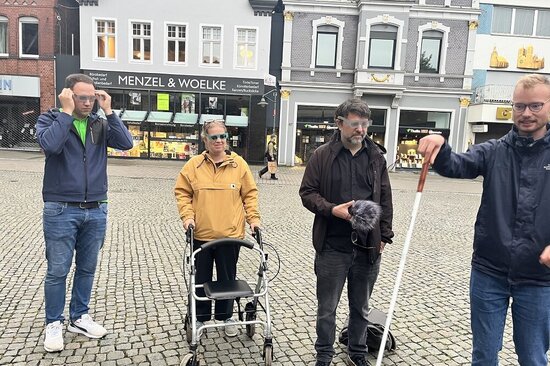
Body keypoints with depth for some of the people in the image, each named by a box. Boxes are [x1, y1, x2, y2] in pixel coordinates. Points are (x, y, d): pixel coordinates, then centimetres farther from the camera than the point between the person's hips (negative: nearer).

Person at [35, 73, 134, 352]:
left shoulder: (100, 124, 8)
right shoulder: (49, 119, 0)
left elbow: (126, 143, -8)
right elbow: (50, 144, -22)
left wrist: (108, 111, -8)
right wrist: (67, 111, -15)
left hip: (96, 211, 3)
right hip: (60, 210, -3)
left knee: (87, 268, 13)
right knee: (57, 271, 5)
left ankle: (80, 317, 29)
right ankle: (54, 324, 22)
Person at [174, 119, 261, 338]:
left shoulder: (239, 164, 1)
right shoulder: (194, 165, 0)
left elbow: (250, 194, 5)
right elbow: (182, 193, 5)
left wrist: (253, 218, -3)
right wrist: (187, 215, -8)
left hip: (231, 234, 0)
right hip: (201, 233, 0)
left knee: (227, 278, 13)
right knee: (201, 277, 13)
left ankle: (226, 316, 32)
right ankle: (200, 317, 32)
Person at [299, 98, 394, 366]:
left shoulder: (376, 156, 5)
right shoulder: (322, 155, -4)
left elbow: (385, 199, 10)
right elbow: (307, 192, -3)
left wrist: (385, 235, 7)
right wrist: (332, 209, -19)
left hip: (368, 247, 3)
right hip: (332, 246, -2)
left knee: (360, 307, 19)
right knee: (327, 308, 10)